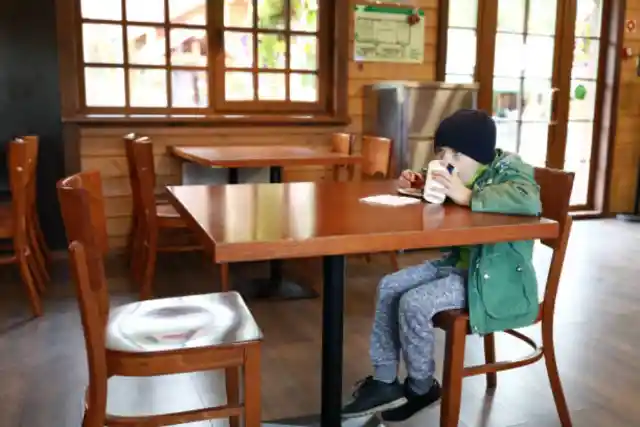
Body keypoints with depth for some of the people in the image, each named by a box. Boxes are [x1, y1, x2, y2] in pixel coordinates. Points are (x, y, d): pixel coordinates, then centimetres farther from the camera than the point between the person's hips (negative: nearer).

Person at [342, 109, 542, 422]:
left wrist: (468, 196, -36)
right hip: (458, 263, 9)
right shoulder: (466, 173, 4)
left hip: (496, 279, -9)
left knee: (414, 303, -21)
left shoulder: (510, 171, -17)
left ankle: (421, 389, 5)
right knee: (389, 287, 1)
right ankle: (385, 381, 8)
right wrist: (420, 185, 3)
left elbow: (529, 201, -40)